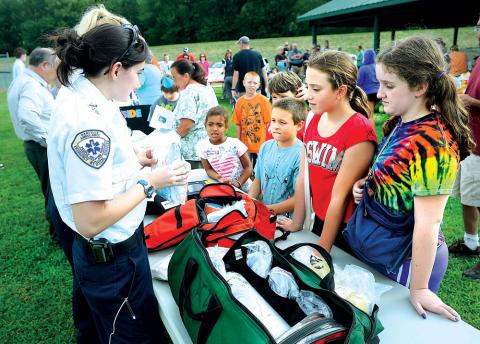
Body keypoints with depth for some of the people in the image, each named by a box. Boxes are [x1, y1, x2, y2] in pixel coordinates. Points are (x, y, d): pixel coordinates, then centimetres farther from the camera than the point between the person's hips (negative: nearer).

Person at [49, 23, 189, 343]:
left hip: (114, 247, 9)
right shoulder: (86, 122, -30)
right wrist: (150, 182, -20)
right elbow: (90, 222, -29)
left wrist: (135, 159, 5)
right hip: (112, 256, -9)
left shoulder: (82, 98, 0)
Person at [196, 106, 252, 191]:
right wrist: (220, 179, -19)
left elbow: (248, 167, -5)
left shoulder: (235, 143, -14)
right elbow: (208, 169, 0)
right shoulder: (202, 146, -9)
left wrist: (238, 183, -18)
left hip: (243, 188, -2)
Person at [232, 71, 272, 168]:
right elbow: (238, 124, 4)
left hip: (261, 144, -2)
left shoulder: (263, 100, -7)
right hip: (245, 144, 2)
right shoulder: (240, 101, 0)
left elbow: (268, 122, -6)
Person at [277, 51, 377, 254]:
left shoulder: (360, 132, -21)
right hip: (319, 220, 6)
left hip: (348, 229, -6)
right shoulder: (313, 121, 0)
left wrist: (323, 248, -15)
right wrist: (297, 223, 7)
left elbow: (339, 195, -20)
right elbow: (303, 176, 2)